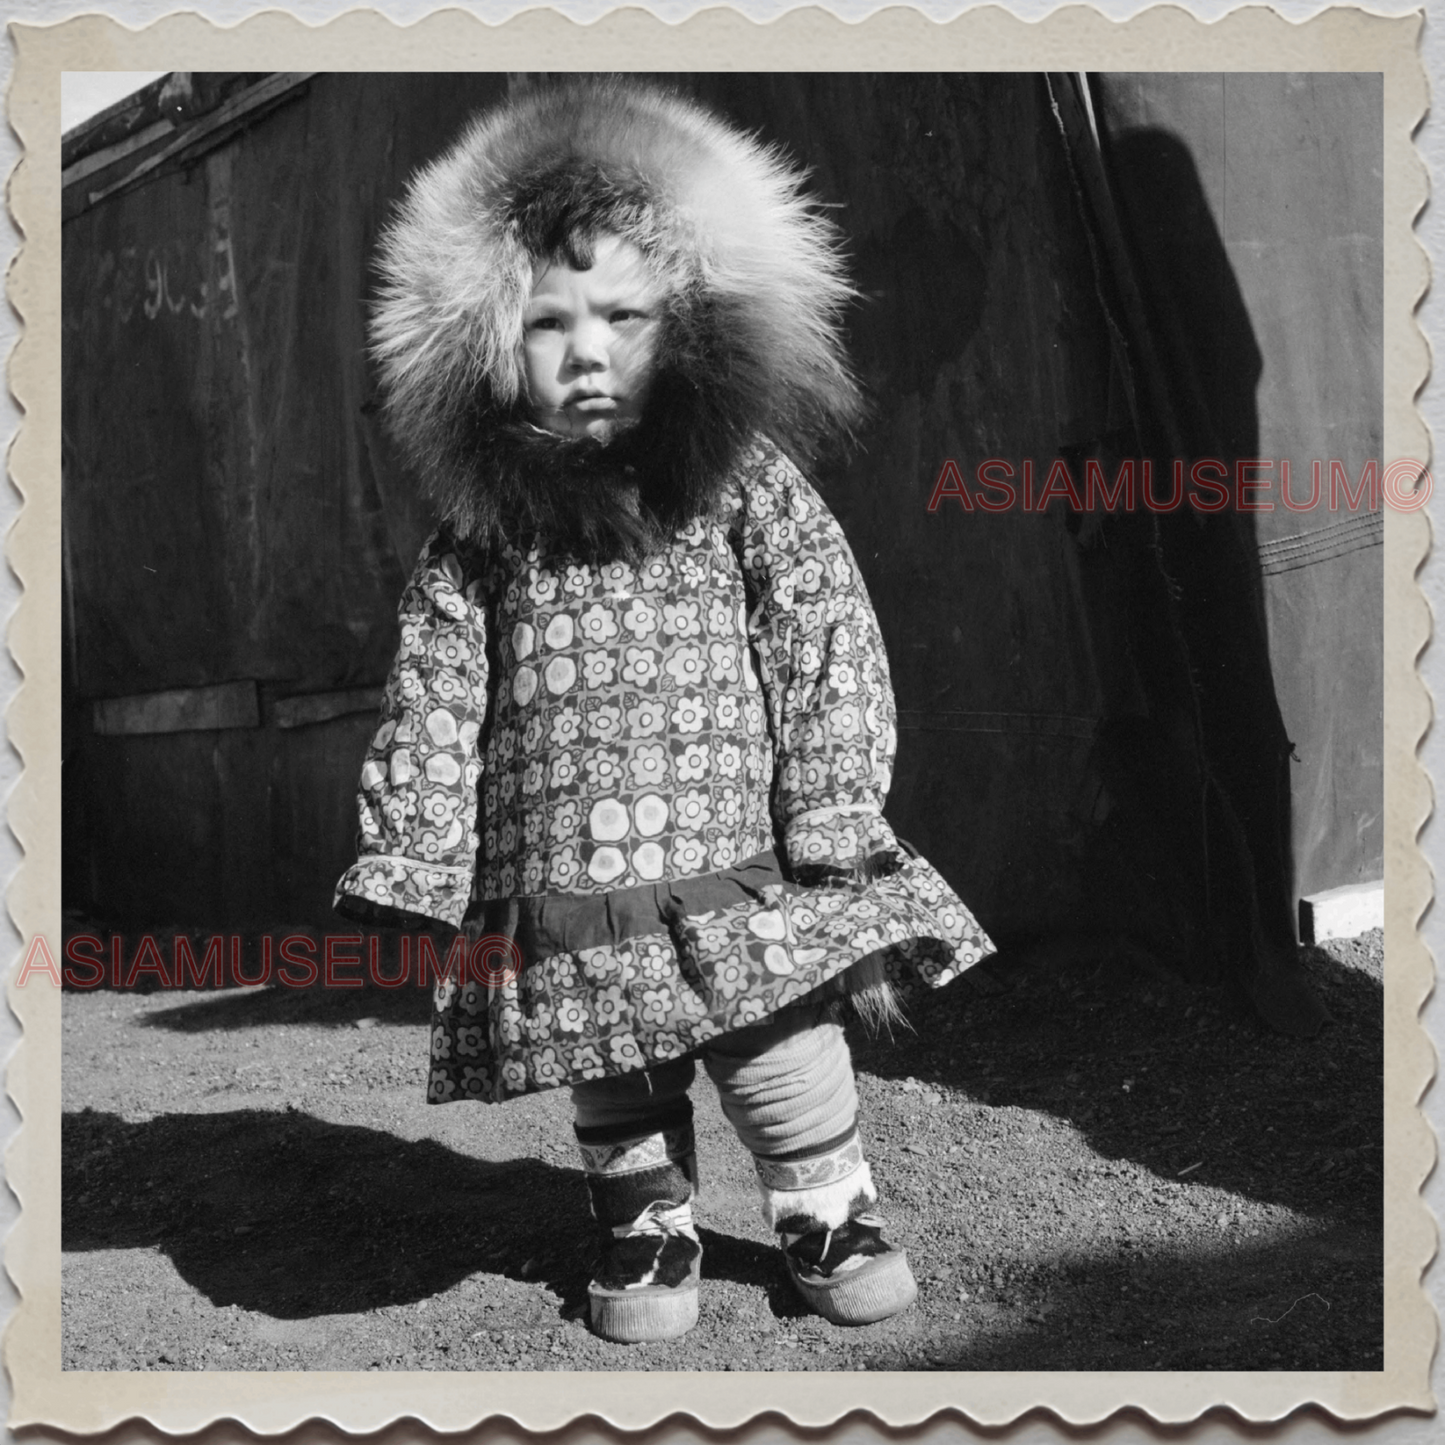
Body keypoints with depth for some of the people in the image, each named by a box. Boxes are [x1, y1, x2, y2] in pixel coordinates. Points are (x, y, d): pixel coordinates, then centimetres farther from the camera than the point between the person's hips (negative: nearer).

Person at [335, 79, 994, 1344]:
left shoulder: (751, 489, -5)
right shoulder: (480, 536, -1)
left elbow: (828, 646, -4)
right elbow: (433, 707, 2)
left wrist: (837, 815, -8)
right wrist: (408, 871, 0)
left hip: (739, 872, -1)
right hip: (560, 898, 2)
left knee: (789, 1065, 11)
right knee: (618, 1095, 16)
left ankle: (830, 1218, 34)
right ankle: (646, 1234, 38)